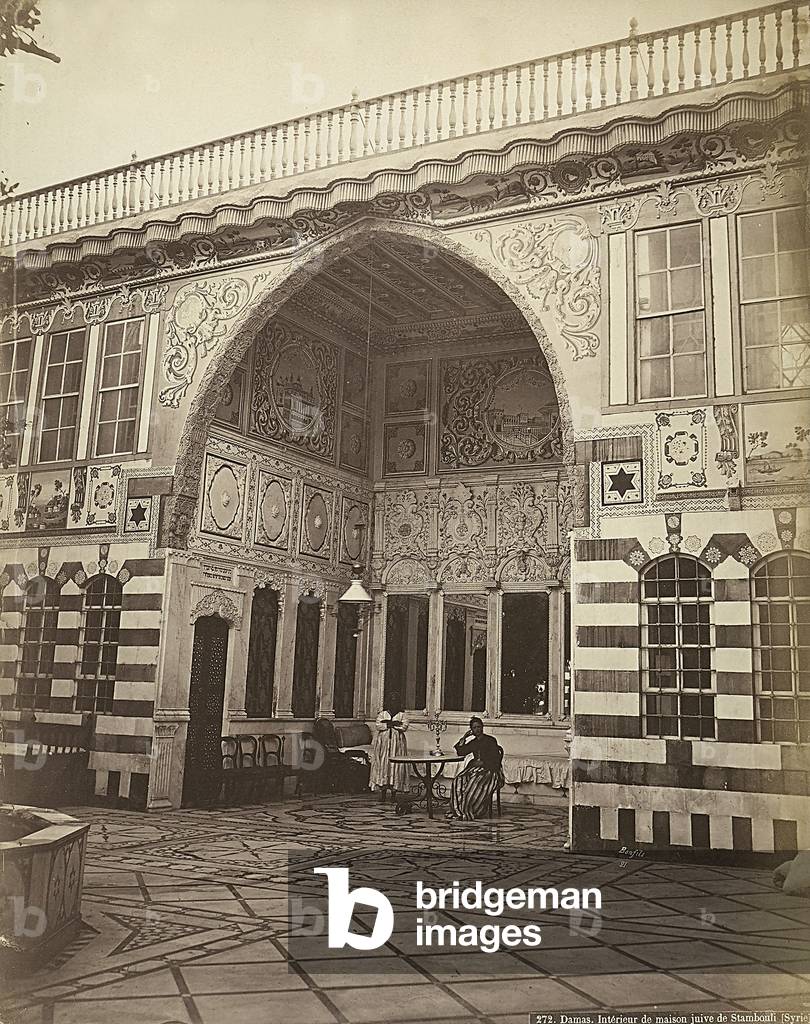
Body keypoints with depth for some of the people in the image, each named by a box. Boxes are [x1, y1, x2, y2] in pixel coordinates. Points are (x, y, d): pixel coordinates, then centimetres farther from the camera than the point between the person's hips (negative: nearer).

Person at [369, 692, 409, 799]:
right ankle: (382, 791, -2)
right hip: (383, 742, 1)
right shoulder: (382, 714, 12)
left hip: (397, 742, -1)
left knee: (395, 765, -4)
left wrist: (388, 724, -6)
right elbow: (378, 726, -2)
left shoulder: (402, 715, 9)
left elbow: (404, 727, -7)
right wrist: (394, 724, -8)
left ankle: (394, 789, -1)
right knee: (382, 765, -4)